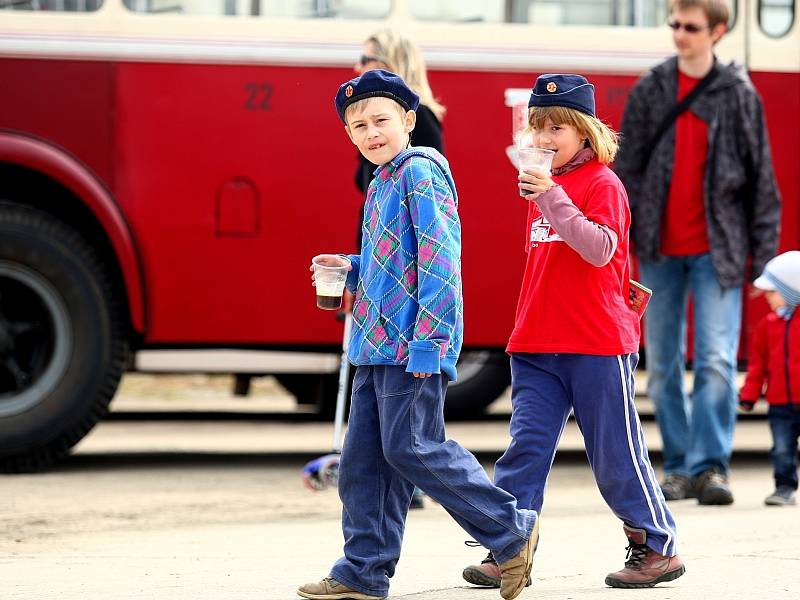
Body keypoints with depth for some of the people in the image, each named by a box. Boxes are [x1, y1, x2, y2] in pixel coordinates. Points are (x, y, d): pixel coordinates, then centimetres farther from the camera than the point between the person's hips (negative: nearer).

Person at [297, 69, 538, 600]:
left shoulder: (421, 172, -10)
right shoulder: (381, 184, 19)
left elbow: (439, 262, -18)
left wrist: (426, 345, -22)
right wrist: (350, 272, 10)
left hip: (414, 344, -9)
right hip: (378, 346, 9)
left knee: (410, 447, -9)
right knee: (364, 457, 7)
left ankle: (513, 531, 1)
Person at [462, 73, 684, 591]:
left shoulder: (603, 184, -7)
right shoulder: (543, 183, 14)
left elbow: (600, 249, -22)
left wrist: (553, 199, -28)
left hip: (597, 343, -6)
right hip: (538, 344, 6)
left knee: (616, 452, 1)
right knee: (526, 448, -1)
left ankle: (658, 547, 13)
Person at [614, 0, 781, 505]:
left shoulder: (739, 97, 2)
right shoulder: (649, 92, 5)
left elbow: (762, 179, 4)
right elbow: (626, 170, 6)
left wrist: (764, 255, -1)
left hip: (717, 250, -2)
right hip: (660, 250, 2)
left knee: (717, 361, -12)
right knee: (663, 367, 6)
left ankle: (710, 464, -9)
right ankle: (679, 467, 15)